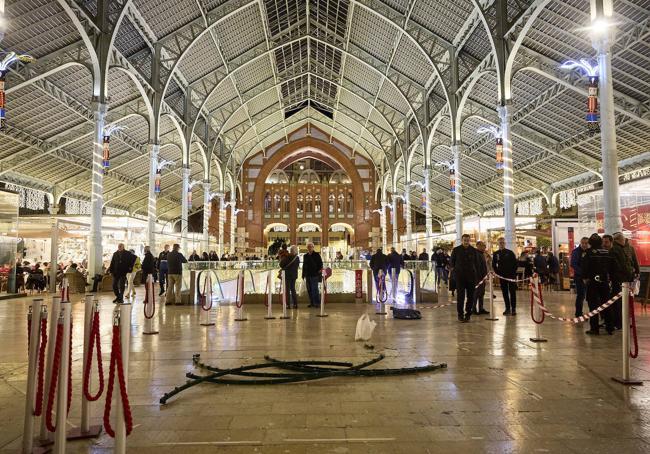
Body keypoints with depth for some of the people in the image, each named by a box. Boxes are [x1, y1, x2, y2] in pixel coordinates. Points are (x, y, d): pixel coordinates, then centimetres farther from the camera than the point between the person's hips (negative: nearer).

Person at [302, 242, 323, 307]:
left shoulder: (317, 255, 2)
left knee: (315, 289, -9)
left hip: (315, 275, -5)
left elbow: (320, 263, 0)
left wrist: (320, 269, -16)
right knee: (309, 290, 7)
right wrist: (303, 275, 15)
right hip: (307, 275, 5)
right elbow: (304, 265, 18)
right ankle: (312, 303, 15)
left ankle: (317, 303, -4)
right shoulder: (305, 256, 15)